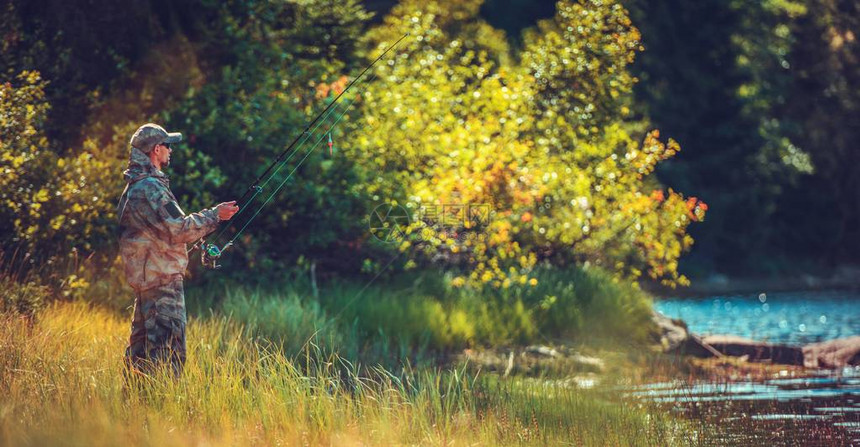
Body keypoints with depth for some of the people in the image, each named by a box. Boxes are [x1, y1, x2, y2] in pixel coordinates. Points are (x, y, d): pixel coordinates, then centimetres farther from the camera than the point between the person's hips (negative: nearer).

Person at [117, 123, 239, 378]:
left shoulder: (135, 186, 17)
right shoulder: (150, 187, -16)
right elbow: (178, 230, -20)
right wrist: (215, 215, -11)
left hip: (144, 278, 11)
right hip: (161, 280, -11)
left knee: (141, 346, 13)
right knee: (167, 348, -11)